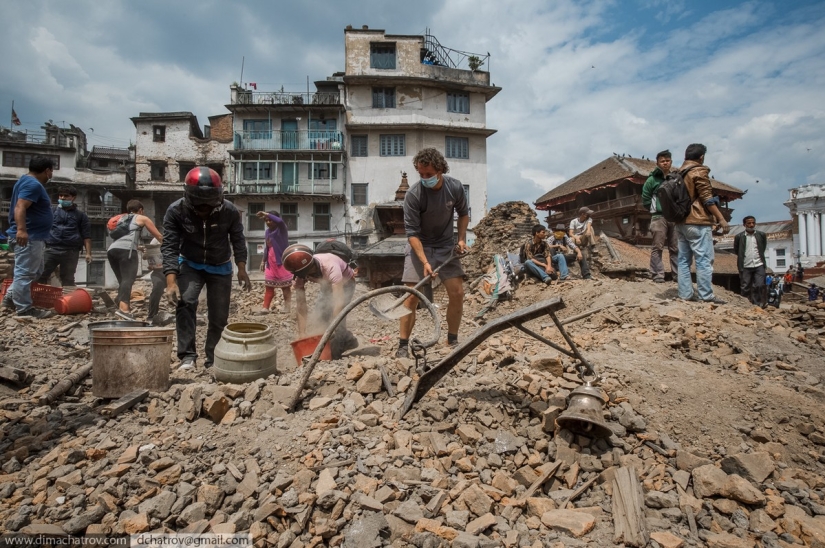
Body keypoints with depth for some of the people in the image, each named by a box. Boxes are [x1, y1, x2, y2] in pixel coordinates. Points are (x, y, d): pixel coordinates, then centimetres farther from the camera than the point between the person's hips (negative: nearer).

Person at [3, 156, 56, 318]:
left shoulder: (27, 181, 19)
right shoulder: (33, 184, -15)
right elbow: (20, 207, -28)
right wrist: (21, 229, -38)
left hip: (33, 237, 11)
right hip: (29, 237, -11)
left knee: (35, 271, 20)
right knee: (25, 273, -7)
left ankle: (11, 297, 25)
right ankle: (24, 309, -3)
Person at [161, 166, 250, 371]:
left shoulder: (230, 211, -20)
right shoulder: (176, 211, -21)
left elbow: (238, 240, -6)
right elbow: (169, 247, -21)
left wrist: (241, 269, -13)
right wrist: (171, 282, -30)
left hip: (220, 267, 1)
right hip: (190, 264, -1)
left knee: (219, 317, 2)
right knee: (185, 302, -25)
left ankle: (213, 358, 19)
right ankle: (187, 355, -15)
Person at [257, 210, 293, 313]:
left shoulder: (281, 229, -9)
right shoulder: (268, 231, 12)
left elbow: (280, 221, -33)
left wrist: (267, 214, -24)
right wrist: (264, 261, 19)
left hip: (282, 262, -7)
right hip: (271, 263, 7)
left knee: (285, 287, 2)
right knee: (269, 286, 9)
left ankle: (287, 309, 10)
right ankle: (265, 308, 14)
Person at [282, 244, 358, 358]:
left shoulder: (330, 267, -45)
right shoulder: (300, 273, -27)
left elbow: (339, 302, -49)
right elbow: (300, 305, -23)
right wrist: (302, 333, -28)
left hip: (345, 283, -5)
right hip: (328, 285, 6)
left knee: (336, 314, -25)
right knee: (317, 315, -5)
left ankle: (335, 351, -6)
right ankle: (347, 340, 14)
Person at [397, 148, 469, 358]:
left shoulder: (455, 187, -12)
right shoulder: (413, 194, -22)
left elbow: (463, 213, 8)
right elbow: (412, 232, -21)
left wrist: (461, 239, -3)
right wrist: (425, 261, -29)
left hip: (446, 245, 3)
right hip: (419, 246, -3)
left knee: (457, 292, -3)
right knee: (412, 295, -9)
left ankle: (452, 341, 14)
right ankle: (403, 346, 1)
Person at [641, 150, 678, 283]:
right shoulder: (652, 179, 0)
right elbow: (645, 199, 2)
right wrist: (655, 209, -1)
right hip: (659, 217, -4)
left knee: (676, 248, 7)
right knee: (657, 247, -5)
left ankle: (678, 275, 12)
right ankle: (657, 275, -4)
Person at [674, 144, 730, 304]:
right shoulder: (698, 171, -5)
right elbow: (707, 198, -12)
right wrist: (721, 218, -12)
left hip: (681, 222, 8)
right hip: (697, 222, -8)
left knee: (684, 259, 5)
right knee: (704, 259, -6)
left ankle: (685, 294, 4)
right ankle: (706, 295, -7)